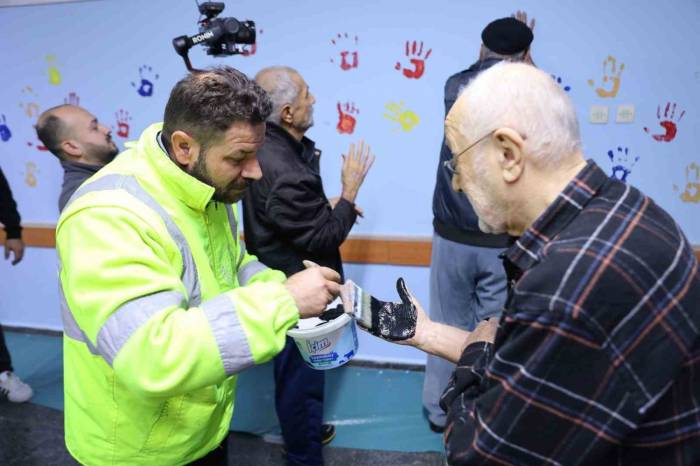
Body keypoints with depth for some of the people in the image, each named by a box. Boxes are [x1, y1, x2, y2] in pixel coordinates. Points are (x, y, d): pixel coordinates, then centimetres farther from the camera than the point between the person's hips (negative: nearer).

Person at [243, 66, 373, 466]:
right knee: (302, 375, 12)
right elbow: (322, 239, -23)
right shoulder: (285, 173, -34)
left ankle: (305, 431, 52)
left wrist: (328, 206, 4)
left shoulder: (268, 148, -2)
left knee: (298, 371, 28)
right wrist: (350, 190, -14)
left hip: (283, 281, 10)